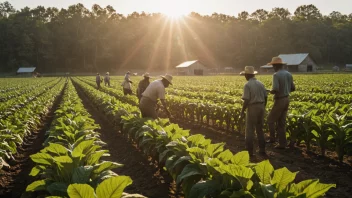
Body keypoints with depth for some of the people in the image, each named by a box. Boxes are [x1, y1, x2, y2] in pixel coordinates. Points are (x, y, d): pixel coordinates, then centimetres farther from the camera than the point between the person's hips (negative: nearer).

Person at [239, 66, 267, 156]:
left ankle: (249, 151, 5)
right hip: (261, 107, 7)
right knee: (260, 129, 16)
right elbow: (265, 97, 9)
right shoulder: (260, 83, 8)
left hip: (252, 108, -7)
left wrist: (242, 111, -8)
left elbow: (246, 100, -17)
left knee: (250, 130, 2)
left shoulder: (247, 85, -13)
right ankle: (262, 149, 19)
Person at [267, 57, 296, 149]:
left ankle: (272, 138, 16)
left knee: (270, 119, 11)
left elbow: (275, 89, -26)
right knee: (281, 123, 12)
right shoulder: (288, 74, 8)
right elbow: (293, 88, 12)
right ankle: (282, 143, 14)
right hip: (286, 99, 8)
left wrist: (271, 92, -6)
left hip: (279, 101, -8)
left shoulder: (276, 75, -18)